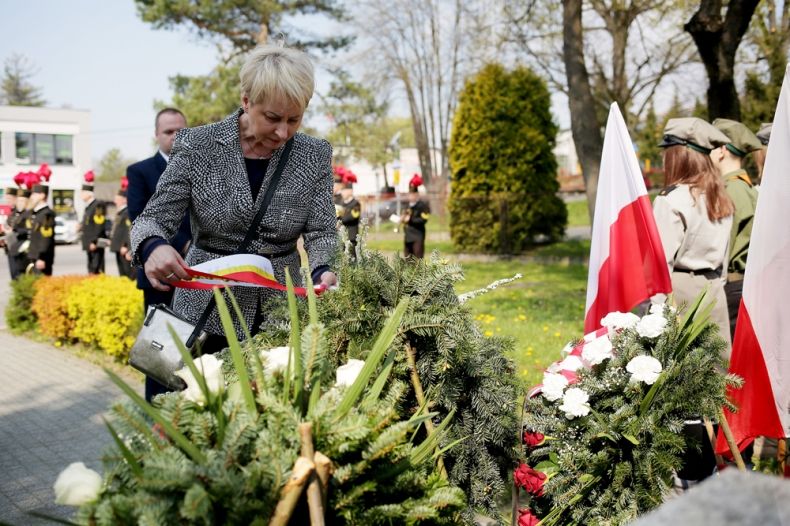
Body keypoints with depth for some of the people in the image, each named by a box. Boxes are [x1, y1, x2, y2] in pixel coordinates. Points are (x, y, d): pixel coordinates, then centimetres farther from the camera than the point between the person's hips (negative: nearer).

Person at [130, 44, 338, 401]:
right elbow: (153, 219, -6)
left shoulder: (314, 156, -1)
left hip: (282, 318, 2)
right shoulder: (197, 146, -6)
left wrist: (322, 272, -25)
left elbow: (321, 233, -3)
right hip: (209, 318, -1)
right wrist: (152, 247, -30)